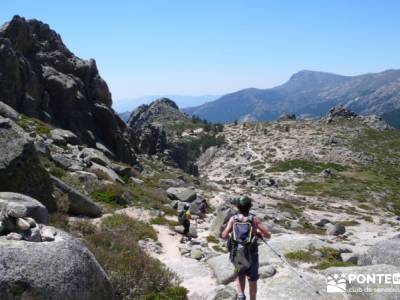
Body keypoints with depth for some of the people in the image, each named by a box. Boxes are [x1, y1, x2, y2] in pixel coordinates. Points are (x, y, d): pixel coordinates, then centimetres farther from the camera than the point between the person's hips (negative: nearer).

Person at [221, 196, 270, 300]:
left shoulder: (233, 219, -8)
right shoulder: (254, 219, -10)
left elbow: (224, 236, -14)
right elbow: (268, 235, -9)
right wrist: (259, 232, 12)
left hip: (237, 255, 1)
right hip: (251, 255, -1)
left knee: (240, 275, 27)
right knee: (252, 280, 19)